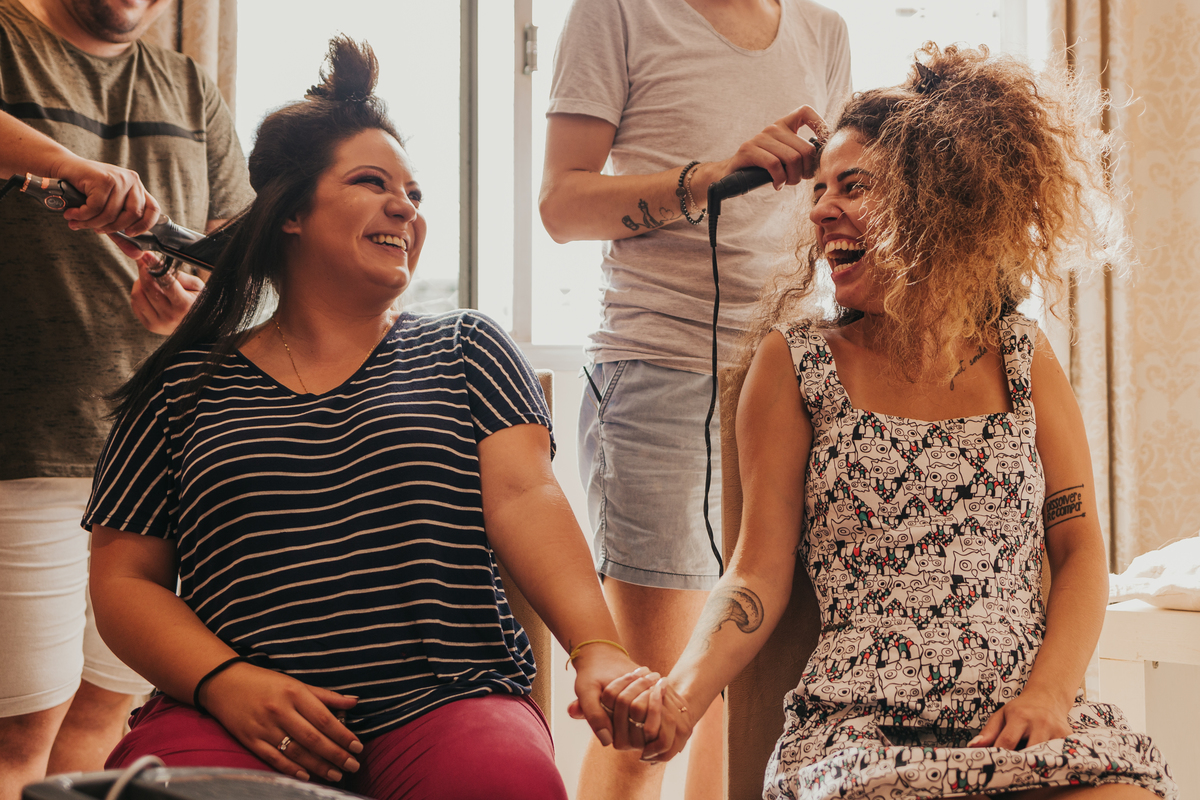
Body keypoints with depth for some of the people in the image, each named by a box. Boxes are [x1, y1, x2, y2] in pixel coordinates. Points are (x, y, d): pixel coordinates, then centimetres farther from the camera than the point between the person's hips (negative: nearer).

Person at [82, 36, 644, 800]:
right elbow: (123, 579, 10)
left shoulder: (466, 351, 15)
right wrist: (224, 681, -11)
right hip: (236, 713, 1)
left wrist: (597, 649, -20)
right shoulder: (186, 385, 13)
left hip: (445, 705, 0)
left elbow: (525, 496, -2)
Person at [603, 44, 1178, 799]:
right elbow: (760, 573, 4)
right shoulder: (795, 362, 7)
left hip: (1027, 728, 2)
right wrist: (681, 693, -14)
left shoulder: (1021, 355, 13)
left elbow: (1081, 548, 11)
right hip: (862, 728, -2)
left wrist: (1048, 693, -7)